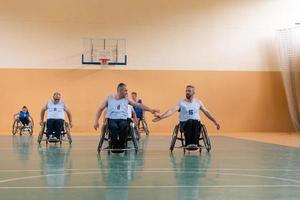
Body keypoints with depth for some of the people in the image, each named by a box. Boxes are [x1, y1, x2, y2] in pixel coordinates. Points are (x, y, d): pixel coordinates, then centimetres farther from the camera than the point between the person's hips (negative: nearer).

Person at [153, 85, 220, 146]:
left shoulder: (198, 102, 15)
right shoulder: (181, 103, 5)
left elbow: (206, 112, 23)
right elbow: (172, 110, -8)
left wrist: (215, 122, 23)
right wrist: (161, 117, -24)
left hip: (196, 122, 1)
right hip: (184, 123, -1)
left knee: (196, 124, -37)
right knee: (189, 122, -39)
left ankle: (195, 143, -40)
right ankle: (188, 144, -38)